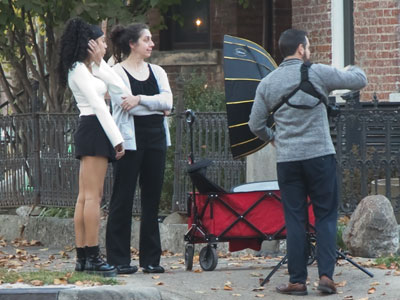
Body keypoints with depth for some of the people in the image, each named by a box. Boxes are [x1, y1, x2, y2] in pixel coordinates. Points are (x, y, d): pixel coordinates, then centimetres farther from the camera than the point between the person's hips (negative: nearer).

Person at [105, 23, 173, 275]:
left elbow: (168, 101, -2)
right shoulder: (116, 72, -4)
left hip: (156, 139, 6)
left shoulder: (157, 72, 13)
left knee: (152, 199, 6)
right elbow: (126, 106, -15)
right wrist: (156, 107, -5)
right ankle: (119, 259, 0)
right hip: (130, 140, -6)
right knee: (123, 199, -3)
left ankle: (151, 258, 11)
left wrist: (140, 99, -15)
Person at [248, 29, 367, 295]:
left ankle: (297, 280, 6)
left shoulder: (267, 83, 6)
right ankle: (326, 275, -4)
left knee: (294, 220, 7)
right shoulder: (318, 73, -4)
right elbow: (360, 80, 4)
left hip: (287, 160, 3)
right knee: (326, 216, 5)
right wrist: (352, 69, 27)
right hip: (320, 155, -3)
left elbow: (255, 125, 10)